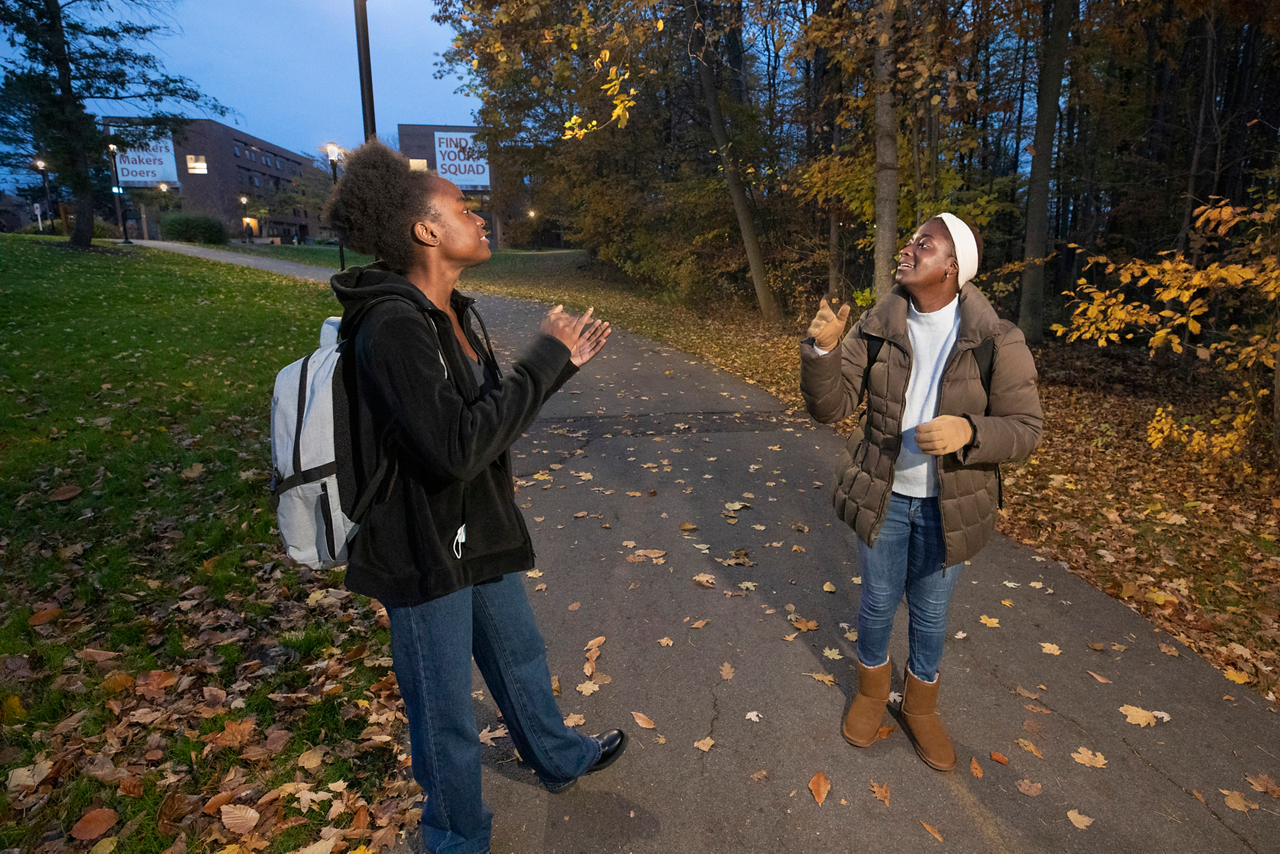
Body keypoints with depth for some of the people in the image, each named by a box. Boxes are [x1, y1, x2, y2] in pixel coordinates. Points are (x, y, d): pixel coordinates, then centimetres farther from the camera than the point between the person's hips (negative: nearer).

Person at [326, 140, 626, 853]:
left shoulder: (454, 313, 4)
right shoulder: (392, 326, -25)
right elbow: (455, 447, -33)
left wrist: (561, 362, 5)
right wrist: (542, 360, -25)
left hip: (479, 534, 9)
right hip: (425, 553, -9)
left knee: (520, 657, 28)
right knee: (447, 714, 13)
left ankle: (560, 758, 55)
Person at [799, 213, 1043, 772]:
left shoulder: (997, 342, -13)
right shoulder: (875, 329, -7)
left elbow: (1025, 427, -10)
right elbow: (831, 406, -10)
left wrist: (968, 430, -30)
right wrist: (822, 350, -29)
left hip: (947, 506, -1)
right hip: (882, 497, 1)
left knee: (930, 613, 17)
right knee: (877, 604, 17)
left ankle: (920, 706, 43)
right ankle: (872, 690, 45)